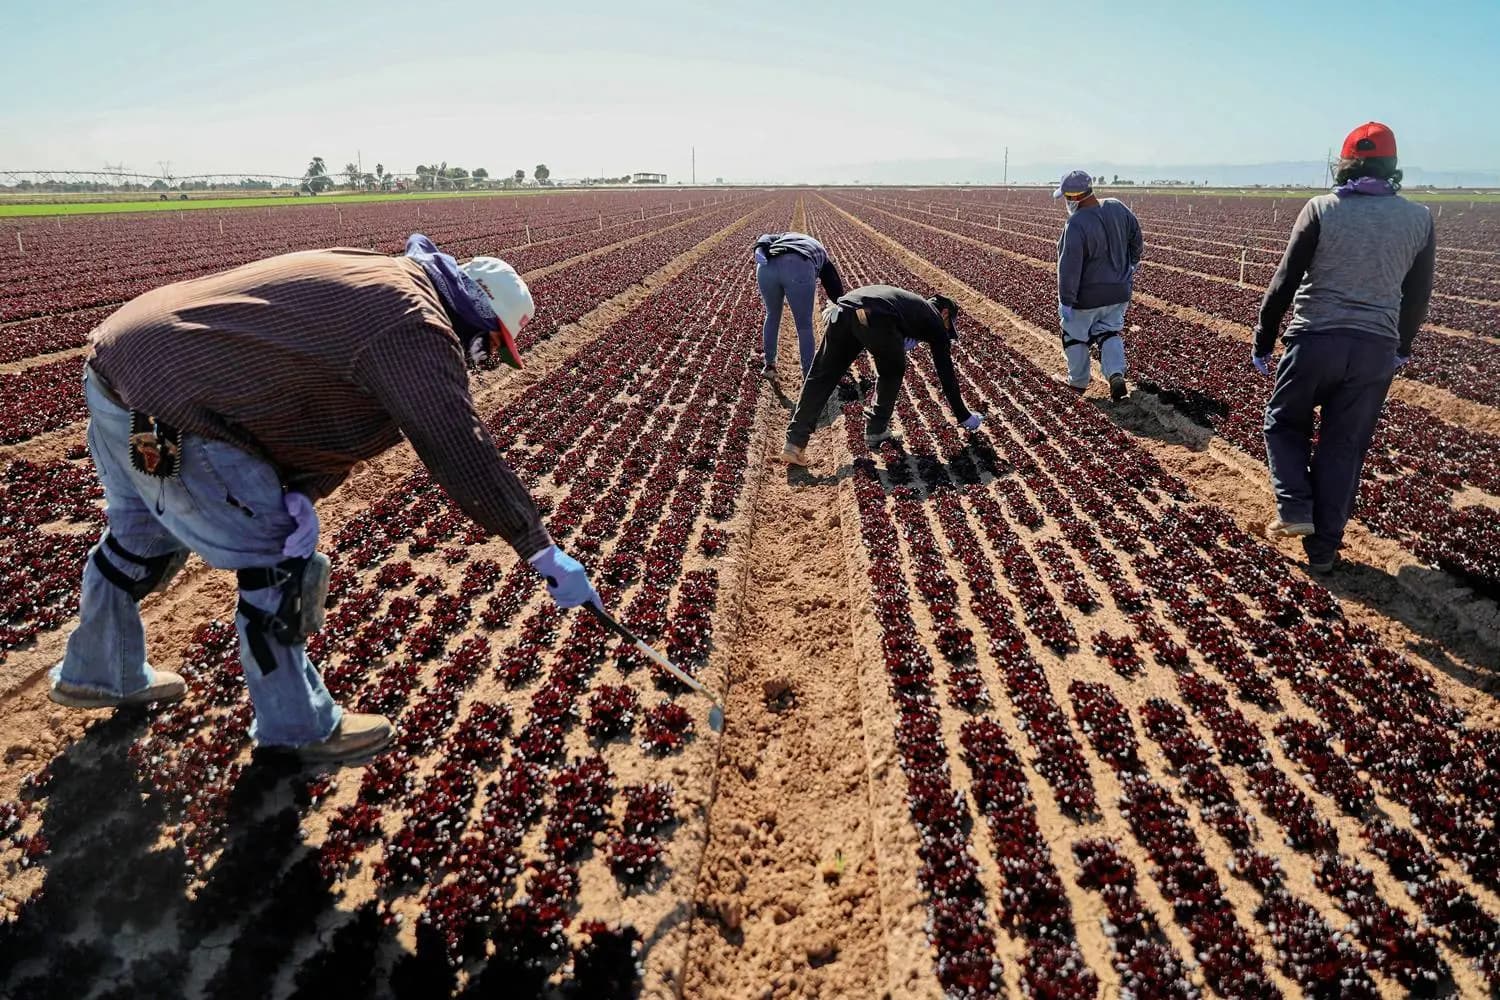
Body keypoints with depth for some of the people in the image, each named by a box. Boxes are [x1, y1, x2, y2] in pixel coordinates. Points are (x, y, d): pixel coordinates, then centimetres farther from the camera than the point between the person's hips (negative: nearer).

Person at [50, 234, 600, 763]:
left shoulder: (376, 283, 13)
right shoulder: (417, 326, -18)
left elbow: (327, 410, 10)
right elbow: (466, 457, -21)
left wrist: (302, 494, -6)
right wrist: (547, 555, -14)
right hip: (165, 413, -10)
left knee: (140, 538, 29)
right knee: (277, 561, -1)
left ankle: (98, 673, 52)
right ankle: (296, 726, 15)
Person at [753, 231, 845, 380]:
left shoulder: (785, 237, 43)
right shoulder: (821, 253, 39)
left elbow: (766, 239, 19)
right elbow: (836, 288, 41)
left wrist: (759, 252, -2)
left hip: (768, 267, 2)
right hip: (800, 268, -2)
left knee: (772, 315, 29)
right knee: (804, 326, 16)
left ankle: (769, 365, 40)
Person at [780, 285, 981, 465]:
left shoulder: (912, 303, 44)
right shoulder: (935, 320, 27)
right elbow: (946, 373, 28)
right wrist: (964, 416, 37)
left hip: (844, 308, 6)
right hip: (876, 321, -6)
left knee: (820, 378, 6)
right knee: (892, 374, 23)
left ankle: (795, 444, 0)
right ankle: (876, 430, 26)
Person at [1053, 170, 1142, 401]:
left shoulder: (1076, 224, -26)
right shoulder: (1118, 208, -4)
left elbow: (1070, 266, -25)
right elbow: (1136, 236, 12)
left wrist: (1066, 301, -20)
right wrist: (1132, 262, 29)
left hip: (1087, 296, -6)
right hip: (1119, 292, 6)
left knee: (1075, 337, 15)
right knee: (1109, 333, 19)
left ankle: (1078, 382, 27)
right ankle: (1116, 374, -2)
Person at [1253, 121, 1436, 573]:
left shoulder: (1322, 209, -4)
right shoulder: (1419, 218, 6)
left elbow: (1284, 282, -6)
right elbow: (1417, 296, 13)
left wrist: (1262, 342, 3)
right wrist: (1403, 347, 28)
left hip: (1315, 340, -3)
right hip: (1376, 349, 3)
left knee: (1284, 421, 20)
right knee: (1344, 449, 10)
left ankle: (1295, 509, 4)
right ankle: (1323, 548, 16)